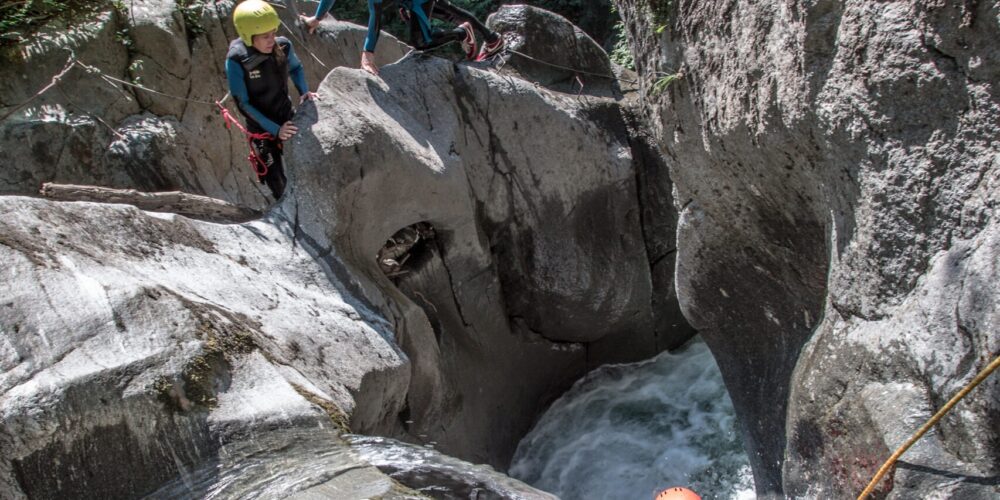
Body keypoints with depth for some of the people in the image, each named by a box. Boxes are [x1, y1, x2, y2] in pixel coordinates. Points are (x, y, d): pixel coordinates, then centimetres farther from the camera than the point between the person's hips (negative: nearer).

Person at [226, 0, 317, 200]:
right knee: (279, 186, 2)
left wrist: (303, 91, -9)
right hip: (261, 127, -3)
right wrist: (275, 130, -24)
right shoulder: (237, 61, -26)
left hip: (287, 118, 3)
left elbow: (296, 68, 8)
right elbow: (243, 104, -20)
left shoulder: (283, 46, -16)